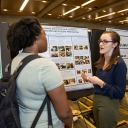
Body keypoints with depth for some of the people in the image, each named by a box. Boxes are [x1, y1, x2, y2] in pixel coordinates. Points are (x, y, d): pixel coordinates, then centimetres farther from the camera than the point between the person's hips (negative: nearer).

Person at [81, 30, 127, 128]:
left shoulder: (119, 64, -18)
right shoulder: (102, 61, 1)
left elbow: (120, 93, -19)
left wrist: (100, 83, -23)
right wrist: (88, 79, -3)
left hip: (108, 103, -7)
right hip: (96, 99, 7)